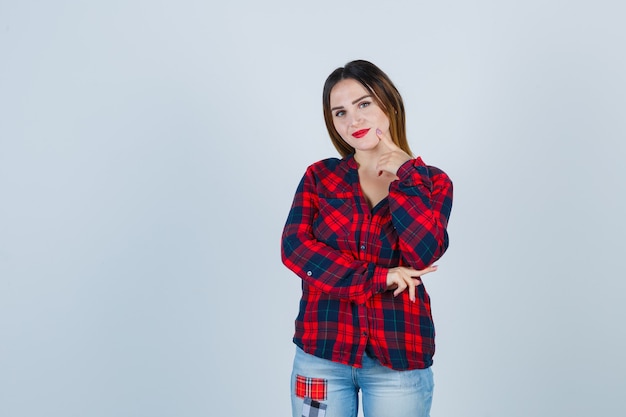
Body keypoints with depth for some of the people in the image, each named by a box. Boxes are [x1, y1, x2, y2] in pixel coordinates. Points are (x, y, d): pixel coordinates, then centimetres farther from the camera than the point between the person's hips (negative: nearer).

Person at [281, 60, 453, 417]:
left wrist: (405, 174, -9)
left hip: (399, 358, 0)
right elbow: (294, 247, -9)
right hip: (321, 351, 1)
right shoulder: (319, 176, 5)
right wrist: (378, 277, -14)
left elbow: (424, 254, -12)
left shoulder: (432, 182, 3)